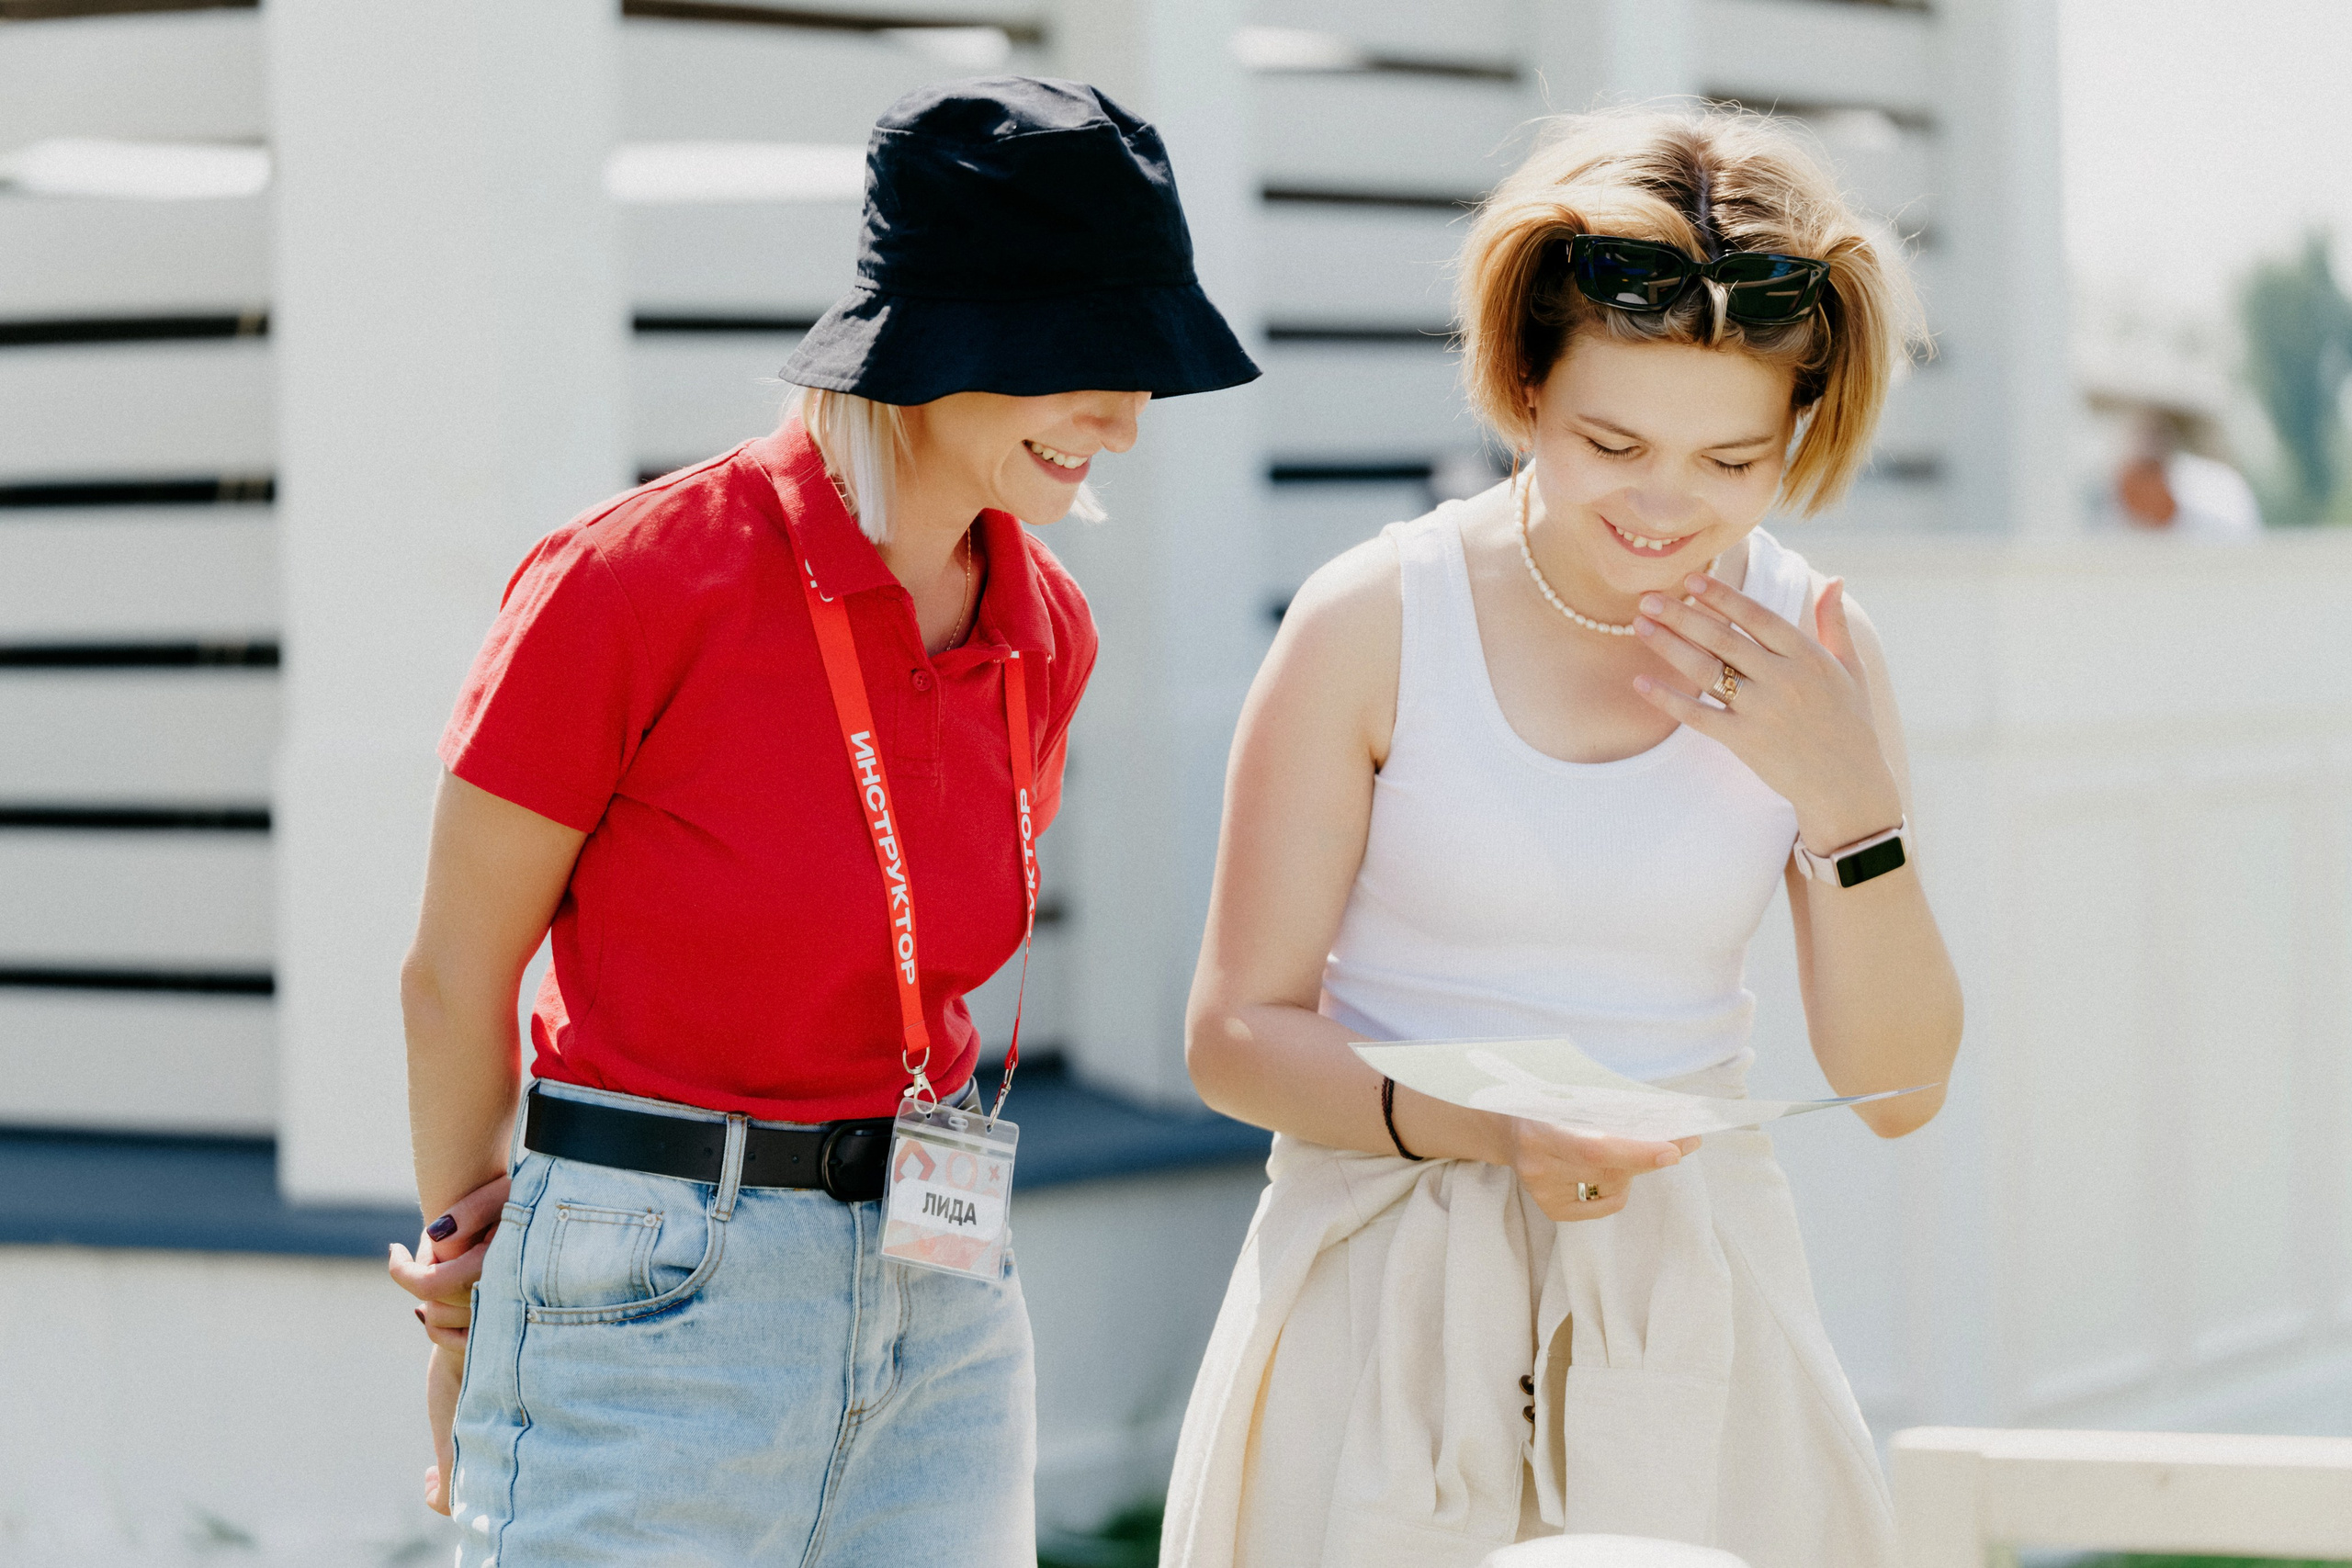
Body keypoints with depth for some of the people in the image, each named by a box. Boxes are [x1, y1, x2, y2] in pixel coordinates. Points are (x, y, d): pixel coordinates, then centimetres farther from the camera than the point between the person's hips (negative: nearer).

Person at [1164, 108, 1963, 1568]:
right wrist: (1477, 1123, -22)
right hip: (1395, 1299, -2)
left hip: (1692, 1307, 2)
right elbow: (1238, 1032, -5)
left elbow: (1900, 1089, 2)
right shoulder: (1376, 624, -7)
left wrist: (1842, 793, -11)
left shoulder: (1809, 656, 1)